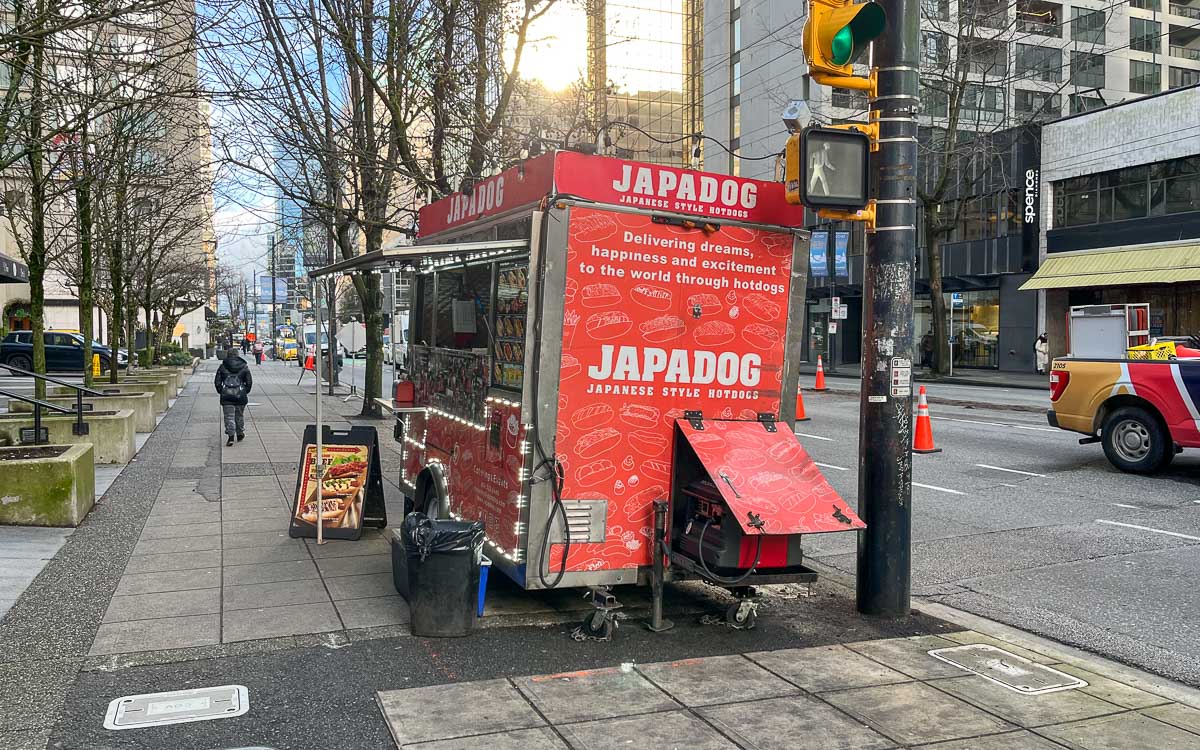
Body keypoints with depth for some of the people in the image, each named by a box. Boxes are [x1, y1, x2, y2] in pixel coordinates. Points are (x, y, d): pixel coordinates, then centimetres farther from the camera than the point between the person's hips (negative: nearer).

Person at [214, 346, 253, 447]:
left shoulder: (222, 367, 0)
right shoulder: (244, 367, 2)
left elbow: (217, 382, 1)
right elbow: (249, 382, 3)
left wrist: (221, 391, 14)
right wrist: (246, 391, 14)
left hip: (227, 396, -1)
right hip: (240, 395, 1)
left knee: (229, 416, -1)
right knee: (239, 415, 16)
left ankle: (231, 436, -14)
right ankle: (240, 435, 27)